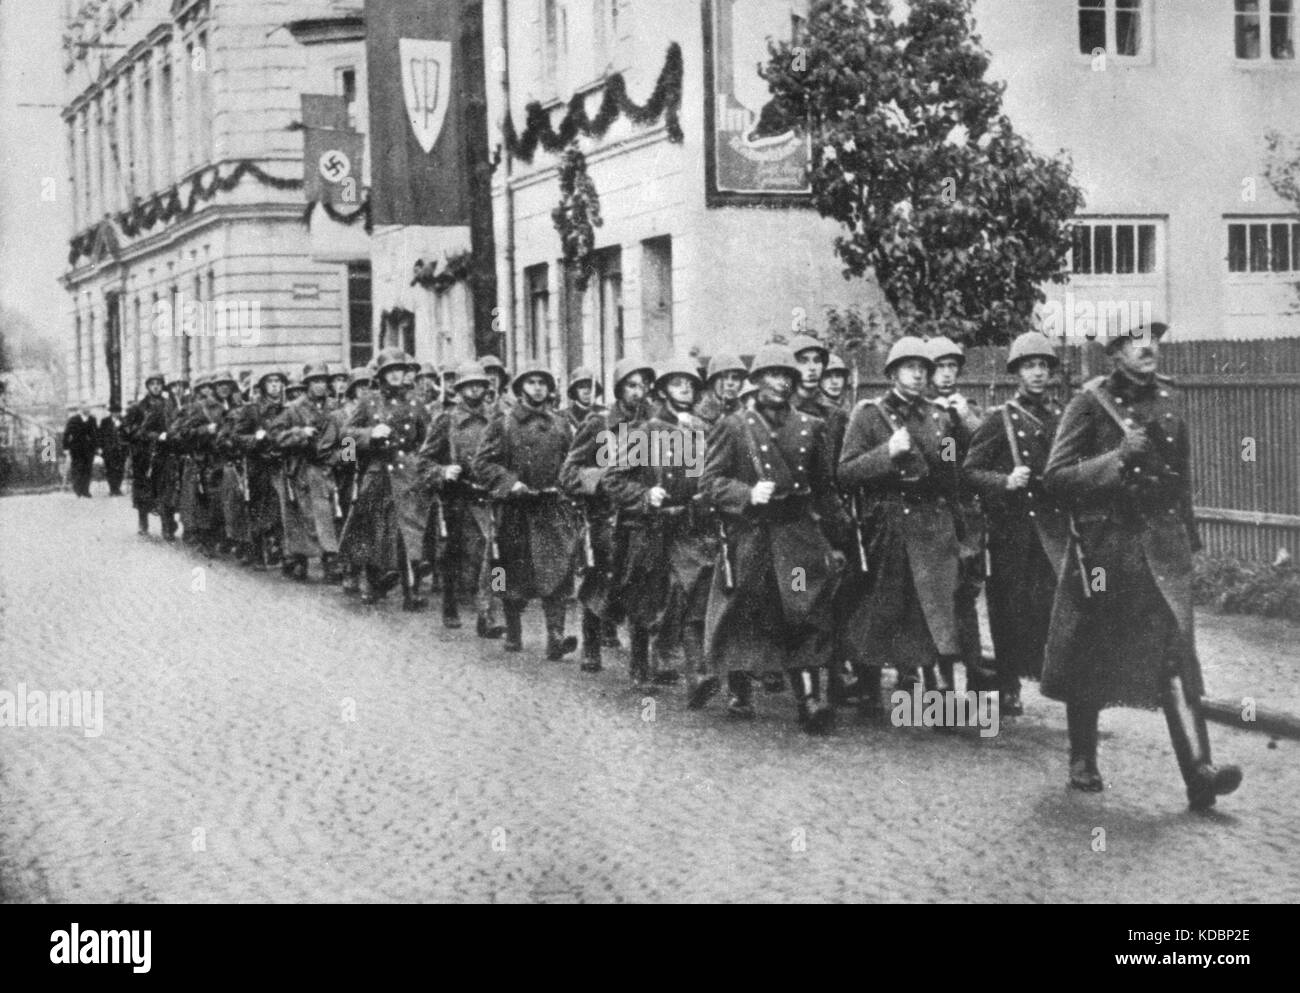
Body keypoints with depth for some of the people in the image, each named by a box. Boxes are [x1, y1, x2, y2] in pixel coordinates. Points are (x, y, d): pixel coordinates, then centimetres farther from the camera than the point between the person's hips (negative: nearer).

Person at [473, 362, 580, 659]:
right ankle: (513, 634, 23)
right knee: (514, 576, 7)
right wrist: (511, 483, -13)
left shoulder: (561, 425, 10)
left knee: (557, 570, -12)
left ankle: (556, 637, -15)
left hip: (552, 508, 1)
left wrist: (563, 484, 1)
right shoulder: (503, 424, 1)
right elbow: (482, 463, -2)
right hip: (516, 509, -1)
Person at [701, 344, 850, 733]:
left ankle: (809, 700, -15)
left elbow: (825, 489, 15)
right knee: (743, 618, 7)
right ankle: (739, 693, 25)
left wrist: (836, 541, 13)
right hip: (748, 537, -1)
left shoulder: (810, 427, 11)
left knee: (806, 618, -10)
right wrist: (747, 495, -19)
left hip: (799, 535, 2)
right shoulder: (732, 427, 2)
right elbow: (710, 483, -2)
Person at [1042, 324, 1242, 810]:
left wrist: (1188, 539, 19)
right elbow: (1056, 475, -10)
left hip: (1162, 544, 3)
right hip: (1104, 546, -3)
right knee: (1090, 658, 9)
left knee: (1176, 652, -10)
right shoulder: (1091, 403, -5)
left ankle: (1199, 770, -16)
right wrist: (1117, 457, -20)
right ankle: (1082, 763, 25)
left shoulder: (1169, 401, 9)